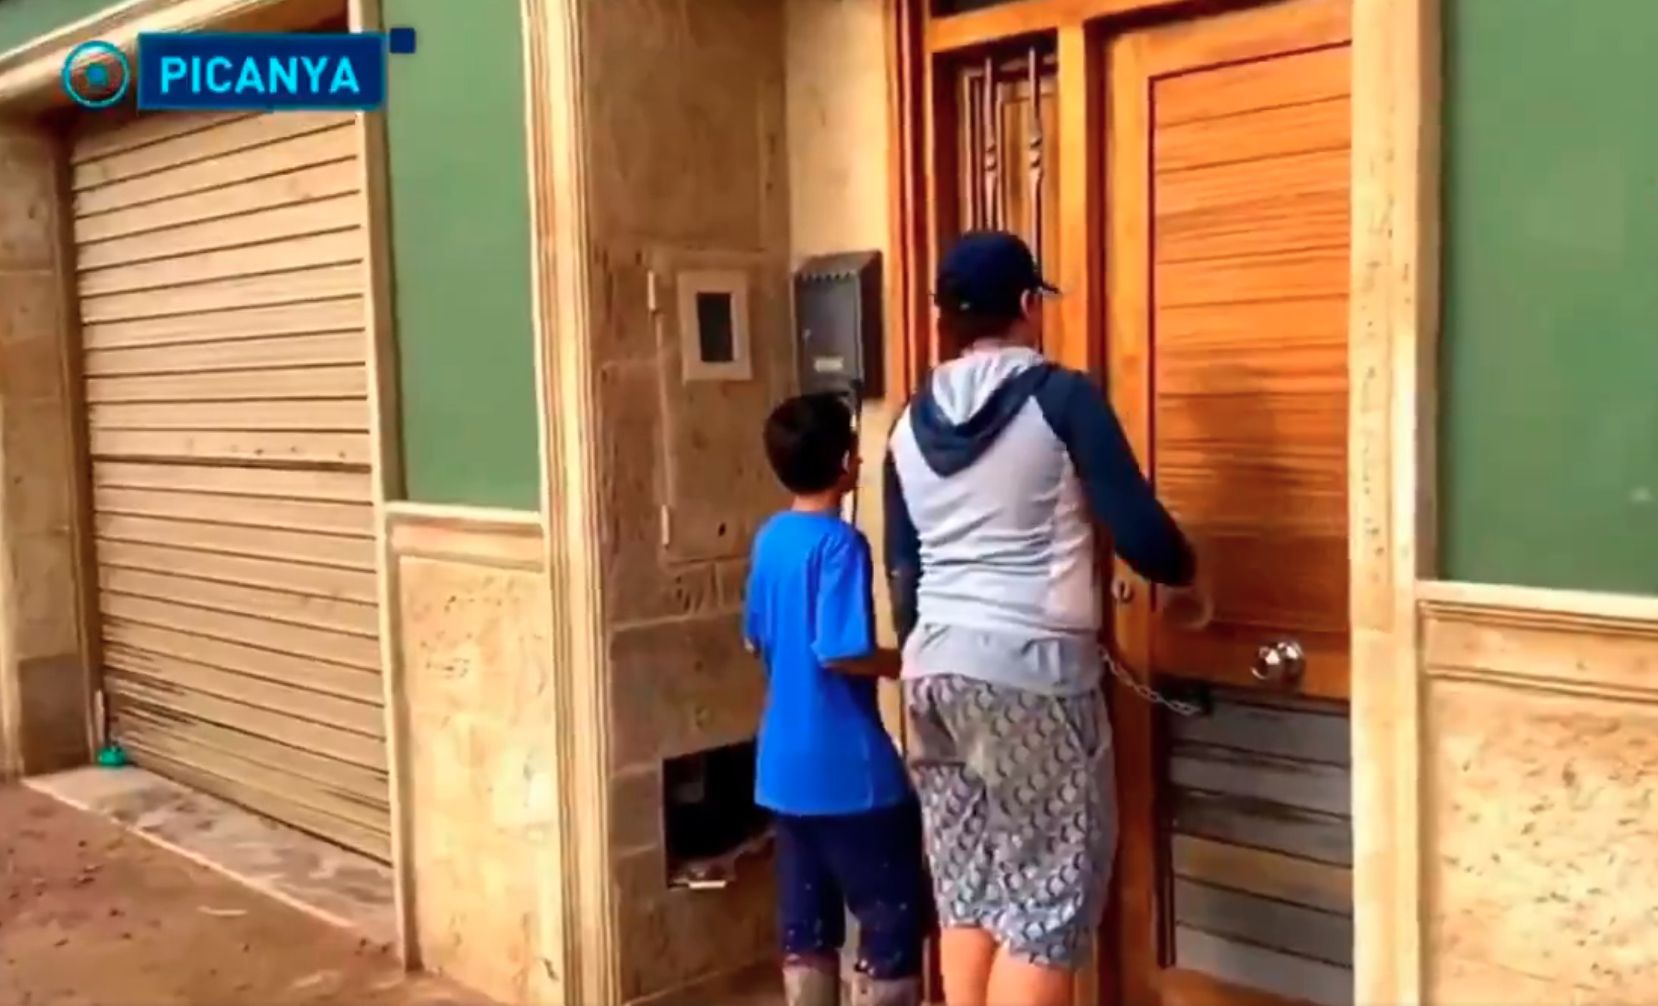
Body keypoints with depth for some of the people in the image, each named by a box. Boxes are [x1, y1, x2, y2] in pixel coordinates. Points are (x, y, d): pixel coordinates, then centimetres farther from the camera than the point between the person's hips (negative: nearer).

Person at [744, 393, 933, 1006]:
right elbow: (840, 652, -23)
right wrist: (910, 664, -9)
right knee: (895, 917, 3)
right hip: (848, 768, -8)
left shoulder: (770, 538, 8)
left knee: (806, 921, 14)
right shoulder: (840, 543, -17)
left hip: (786, 764, 8)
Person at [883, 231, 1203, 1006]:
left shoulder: (913, 421, 9)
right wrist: (1185, 571, 12)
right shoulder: (1061, 398, -8)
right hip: (1031, 671, -6)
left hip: (934, 668, 6)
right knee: (1045, 899, 2)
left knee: (967, 892, 14)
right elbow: (1139, 532, -9)